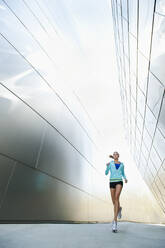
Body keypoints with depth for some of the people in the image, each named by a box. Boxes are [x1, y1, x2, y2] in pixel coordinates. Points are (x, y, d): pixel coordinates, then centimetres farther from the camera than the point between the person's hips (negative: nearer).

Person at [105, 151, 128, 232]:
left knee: (116, 197, -26)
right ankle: (119, 208, 46)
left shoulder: (121, 164, 13)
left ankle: (114, 221, -23)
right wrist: (107, 166, -18)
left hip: (119, 182, -1)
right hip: (112, 182, 1)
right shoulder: (110, 163, 7)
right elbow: (106, 173, 1)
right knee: (114, 201, 8)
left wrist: (125, 178, 2)